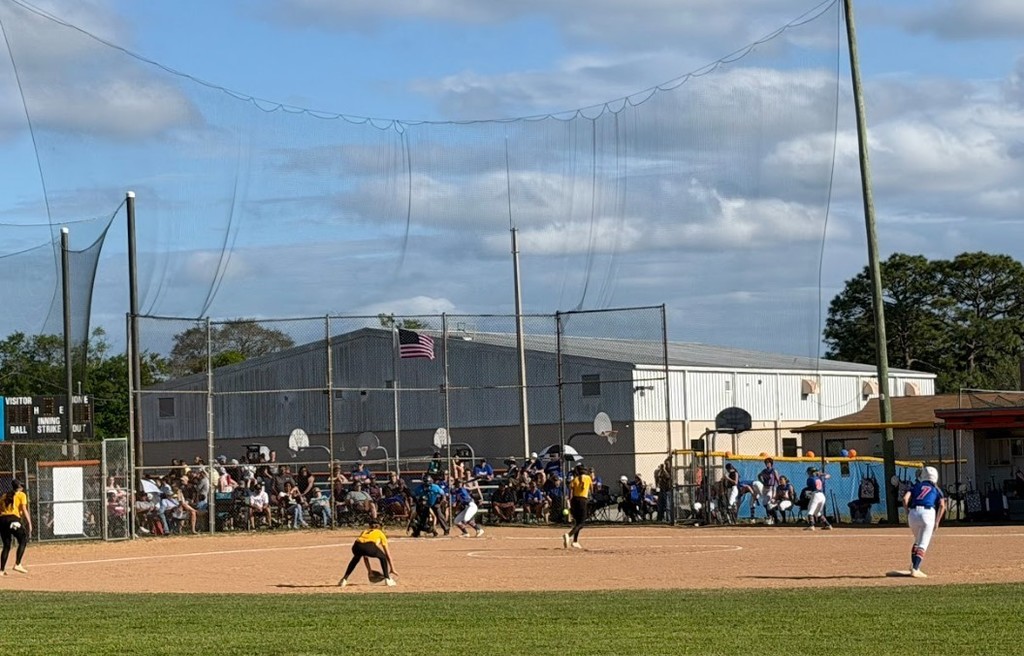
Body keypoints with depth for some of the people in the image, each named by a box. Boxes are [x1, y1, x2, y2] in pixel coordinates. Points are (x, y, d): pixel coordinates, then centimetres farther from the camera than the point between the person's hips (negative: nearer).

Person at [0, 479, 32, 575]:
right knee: (23, 541, 3)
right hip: (13, 519, -6)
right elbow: (24, 510, -2)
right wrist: (29, 523, -5)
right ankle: (17, 564, -11)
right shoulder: (21, 495, 10)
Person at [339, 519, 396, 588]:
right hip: (369, 546, -3)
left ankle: (344, 579, 29)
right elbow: (387, 554, 33)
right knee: (383, 557, 27)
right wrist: (392, 569, 39)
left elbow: (364, 555, 44)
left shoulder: (364, 532, 41)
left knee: (356, 558, 37)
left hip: (357, 546, 3)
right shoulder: (380, 533, 32)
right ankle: (387, 579, 18)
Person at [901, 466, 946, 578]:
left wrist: (907, 514, 14)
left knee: (917, 541, 24)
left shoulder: (916, 486, 22)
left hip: (913, 513, 2)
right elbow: (942, 505, 3)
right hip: (928, 513, -2)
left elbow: (905, 499, 6)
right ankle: (915, 569, -16)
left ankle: (914, 566, 16)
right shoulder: (936, 489, 20)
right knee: (923, 544, -2)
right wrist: (937, 522, 4)